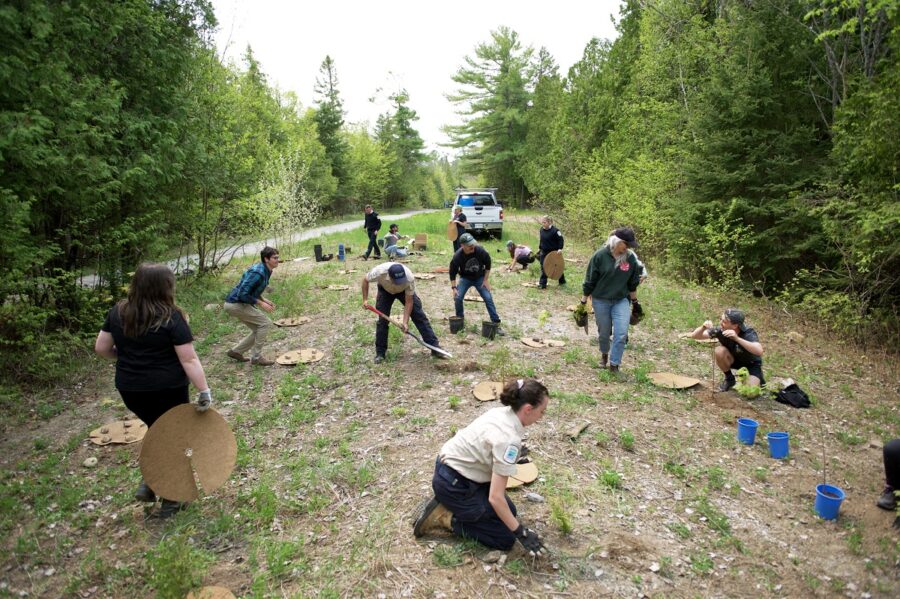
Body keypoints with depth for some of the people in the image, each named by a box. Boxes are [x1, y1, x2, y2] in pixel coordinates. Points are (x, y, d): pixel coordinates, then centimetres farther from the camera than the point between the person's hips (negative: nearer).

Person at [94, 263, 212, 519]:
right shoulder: (171, 317, -16)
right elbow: (189, 360, -18)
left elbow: (101, 348, 8)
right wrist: (204, 391, -14)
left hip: (129, 390, 5)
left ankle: (148, 484, 21)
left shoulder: (118, 312, 0)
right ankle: (169, 501, 23)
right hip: (166, 390, -5)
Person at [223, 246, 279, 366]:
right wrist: (261, 303, -19)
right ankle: (256, 357, -4)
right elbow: (242, 294, -25)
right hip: (236, 304, -10)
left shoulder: (265, 271, 7)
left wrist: (265, 300, 7)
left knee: (259, 329, 12)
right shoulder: (258, 273, -24)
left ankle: (236, 351, 23)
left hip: (237, 304, 10)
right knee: (265, 323, -11)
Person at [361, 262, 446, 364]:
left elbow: (409, 302, -30)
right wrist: (365, 299, -22)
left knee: (419, 316, -9)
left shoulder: (409, 278, -40)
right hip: (385, 290, 1)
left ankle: (434, 347, -5)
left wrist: (405, 322, -34)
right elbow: (365, 280, -18)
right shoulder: (379, 272, -41)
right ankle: (380, 353, 8)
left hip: (404, 290, 0)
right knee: (382, 320, -6)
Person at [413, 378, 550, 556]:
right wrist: (521, 533, -18)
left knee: (509, 512, 17)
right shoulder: (509, 439, -28)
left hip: (450, 465, 9)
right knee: (506, 538, -2)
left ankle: (448, 504, 15)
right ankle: (444, 518, -2)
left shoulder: (502, 413, -2)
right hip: (452, 483, -9)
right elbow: (495, 497, -27)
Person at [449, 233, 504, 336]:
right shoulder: (457, 256, -27)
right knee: (457, 297, -15)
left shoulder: (480, 251, -26)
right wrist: (454, 288, -20)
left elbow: (488, 265, -9)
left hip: (480, 278, 0)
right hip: (465, 278, 0)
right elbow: (453, 273, -13)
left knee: (488, 298, -9)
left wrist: (485, 280, -10)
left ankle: (496, 324, -3)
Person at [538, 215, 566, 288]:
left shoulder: (554, 230, -19)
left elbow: (561, 239, -13)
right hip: (544, 252, 6)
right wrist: (539, 248, 19)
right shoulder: (542, 229, 2)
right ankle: (543, 284, 7)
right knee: (543, 268, 3)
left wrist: (560, 248, -22)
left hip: (553, 252, -6)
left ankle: (562, 281, 28)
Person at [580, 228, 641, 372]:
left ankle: (614, 364, 2)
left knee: (621, 333, -10)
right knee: (604, 332, 11)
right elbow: (590, 280, -7)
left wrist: (634, 301, 15)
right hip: (601, 301, -2)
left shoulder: (630, 258, -4)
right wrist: (583, 302, -3)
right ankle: (604, 355, 39)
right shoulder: (600, 256, -13)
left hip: (621, 301, 2)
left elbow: (633, 283, 9)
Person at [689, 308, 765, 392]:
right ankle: (729, 379, -3)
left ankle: (758, 379, 12)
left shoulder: (748, 332, -31)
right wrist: (703, 327, -42)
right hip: (735, 359, 3)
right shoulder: (720, 330, -24)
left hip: (752, 363, -3)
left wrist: (737, 338, -56)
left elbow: (759, 351, -48)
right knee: (719, 351, -29)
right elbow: (695, 335, -20)